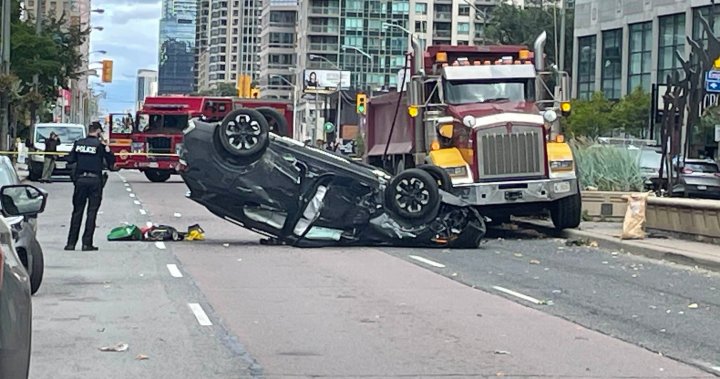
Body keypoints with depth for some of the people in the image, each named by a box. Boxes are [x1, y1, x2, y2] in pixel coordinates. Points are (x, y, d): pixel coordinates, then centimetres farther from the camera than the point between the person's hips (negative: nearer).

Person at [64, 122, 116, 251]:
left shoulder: (78, 143, 4)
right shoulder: (100, 145, -5)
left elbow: (70, 160, 6)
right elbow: (111, 161, 0)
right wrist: (106, 147, 7)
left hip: (80, 179, 3)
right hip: (95, 180, -3)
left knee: (77, 211, 9)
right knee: (92, 212, 2)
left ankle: (71, 243, 7)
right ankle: (87, 243, -1)